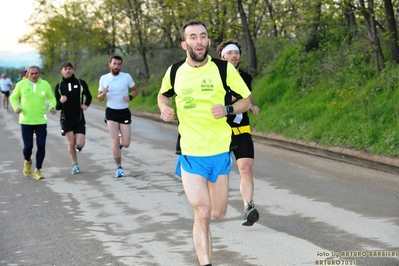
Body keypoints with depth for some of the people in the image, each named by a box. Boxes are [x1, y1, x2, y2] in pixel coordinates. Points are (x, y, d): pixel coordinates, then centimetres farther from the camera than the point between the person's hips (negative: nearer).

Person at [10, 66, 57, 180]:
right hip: (26, 121, -1)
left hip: (41, 121, 1)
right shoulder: (21, 84, -1)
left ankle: (37, 170, 11)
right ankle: (27, 161, 32)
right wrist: (16, 107, -8)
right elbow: (13, 97, 10)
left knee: (41, 146, -4)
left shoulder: (45, 85, 1)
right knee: (28, 146, -2)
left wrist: (52, 107, -6)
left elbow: (52, 98, 14)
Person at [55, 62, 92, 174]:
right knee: (71, 143, -4)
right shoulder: (59, 87, -1)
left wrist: (86, 105, -5)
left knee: (80, 144, -10)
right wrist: (60, 101, -21)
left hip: (79, 118, 0)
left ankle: (78, 146, 28)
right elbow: (57, 107, 1)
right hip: (66, 118, 0)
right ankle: (75, 165, 16)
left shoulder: (81, 83, -2)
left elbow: (89, 97, 15)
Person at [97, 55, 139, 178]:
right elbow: (99, 98, 7)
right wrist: (103, 94, -16)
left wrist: (130, 97, -13)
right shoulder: (104, 78, 0)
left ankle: (120, 138, 36)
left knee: (126, 144, -2)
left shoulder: (127, 77, -4)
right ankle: (119, 167, 4)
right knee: (115, 141, -10)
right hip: (111, 112, 0)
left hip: (124, 112, 0)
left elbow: (135, 90, 8)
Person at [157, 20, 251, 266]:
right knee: (202, 214, -10)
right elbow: (164, 95, 19)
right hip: (190, 153, 0)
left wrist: (227, 109, -18)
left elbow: (247, 100, 1)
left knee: (218, 213, 12)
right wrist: (164, 108, -3)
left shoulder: (224, 69, -7)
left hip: (220, 151, 1)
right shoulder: (174, 72, -1)